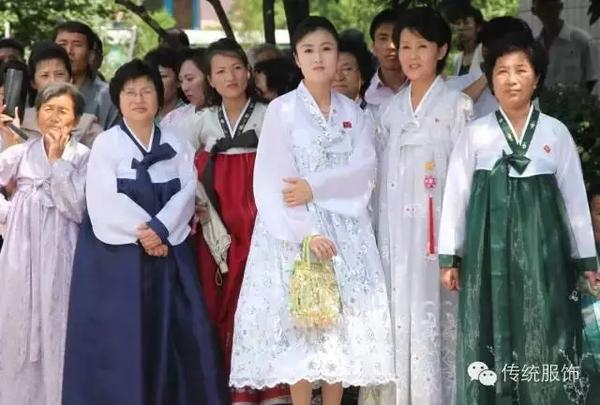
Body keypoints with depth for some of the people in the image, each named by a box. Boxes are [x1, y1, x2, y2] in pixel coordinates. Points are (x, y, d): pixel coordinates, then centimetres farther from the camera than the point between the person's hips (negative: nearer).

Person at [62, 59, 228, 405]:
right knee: (121, 334, -3)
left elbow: (187, 193, -2)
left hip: (169, 251, 3)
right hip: (117, 253, -3)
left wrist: (159, 229, -16)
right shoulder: (105, 144, -1)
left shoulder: (175, 145, 10)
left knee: (176, 332, 0)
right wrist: (141, 233, -15)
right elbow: (104, 201, -11)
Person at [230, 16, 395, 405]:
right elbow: (272, 181, -9)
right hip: (296, 230, -3)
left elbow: (364, 172, -2)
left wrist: (314, 187, -15)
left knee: (343, 322, 1)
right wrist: (307, 232, -18)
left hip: (346, 230, 3)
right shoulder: (281, 110, -1)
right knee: (300, 321, -5)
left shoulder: (354, 114, 10)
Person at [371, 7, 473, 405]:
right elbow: (383, 177, 15)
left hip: (438, 228, -4)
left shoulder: (457, 106, -2)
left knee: (435, 317, -4)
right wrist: (379, 233, 10)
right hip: (395, 229, 5)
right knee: (399, 316, 5)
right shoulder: (391, 109, 13)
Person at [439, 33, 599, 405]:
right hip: (489, 245, 0)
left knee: (544, 336, -1)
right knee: (491, 333, 1)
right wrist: (450, 257, 2)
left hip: (541, 245, 0)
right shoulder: (475, 134, 2)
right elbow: (456, 195, 4)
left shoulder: (556, 132, 3)